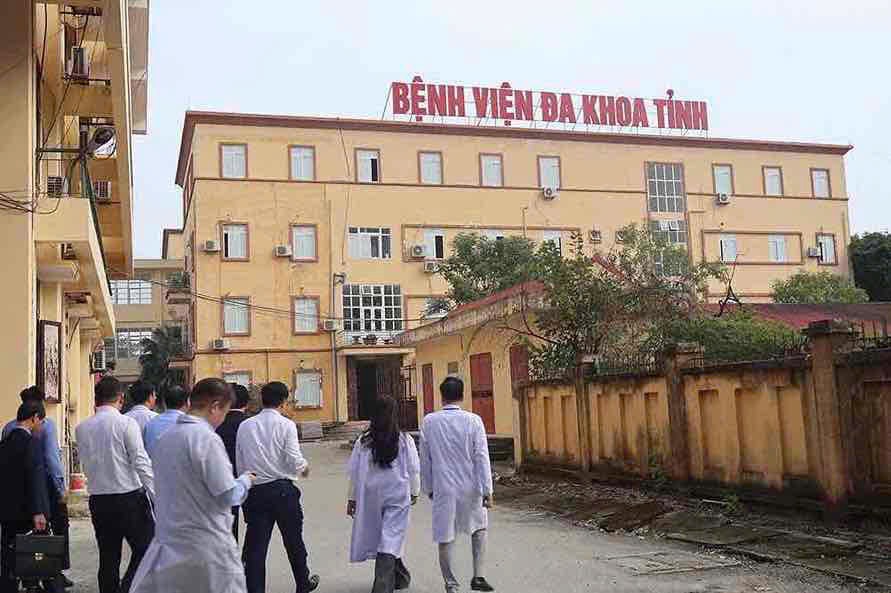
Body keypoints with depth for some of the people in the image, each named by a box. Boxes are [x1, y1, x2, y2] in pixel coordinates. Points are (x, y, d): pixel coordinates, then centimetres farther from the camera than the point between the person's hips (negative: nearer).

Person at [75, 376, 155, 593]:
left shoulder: (81, 428, 4)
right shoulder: (126, 423, -11)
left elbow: (86, 465, 12)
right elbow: (141, 463, -13)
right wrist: (156, 495, -11)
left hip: (98, 500, 5)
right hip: (129, 497, -5)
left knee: (108, 558, 12)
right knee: (144, 550, 4)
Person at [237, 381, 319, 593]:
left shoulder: (245, 426, 3)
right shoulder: (286, 425, -9)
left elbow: (239, 463, 4)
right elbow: (294, 461, -13)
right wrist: (305, 467, 8)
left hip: (255, 491, 2)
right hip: (282, 489, -2)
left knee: (256, 545, 4)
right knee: (293, 540, 16)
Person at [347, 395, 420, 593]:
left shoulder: (363, 441, -5)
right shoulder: (405, 440, -9)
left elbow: (354, 472, 0)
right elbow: (414, 469, -2)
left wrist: (352, 498, 10)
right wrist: (414, 492, 14)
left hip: (371, 495, 2)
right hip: (398, 495, -2)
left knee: (377, 536, 20)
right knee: (390, 539, -1)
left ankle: (400, 577, 36)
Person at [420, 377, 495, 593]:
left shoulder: (429, 422, -4)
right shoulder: (473, 421, -9)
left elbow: (425, 458, 3)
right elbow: (481, 457, -10)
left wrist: (428, 488, 14)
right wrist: (487, 490, -6)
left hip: (443, 488, 0)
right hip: (470, 487, 0)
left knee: (445, 538, 9)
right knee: (479, 527, 22)